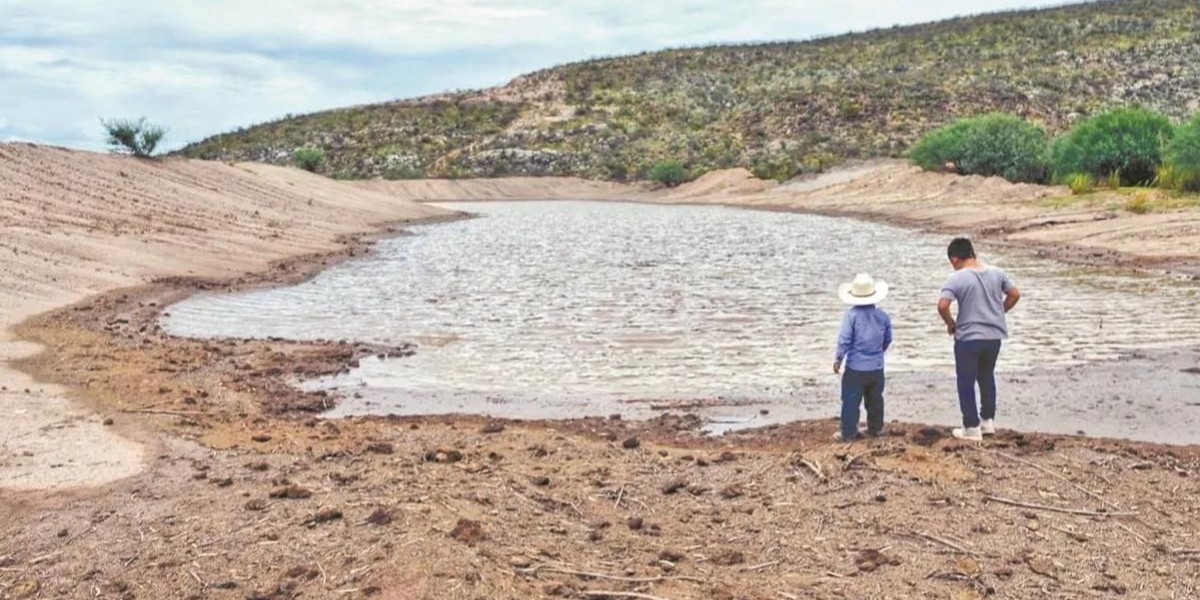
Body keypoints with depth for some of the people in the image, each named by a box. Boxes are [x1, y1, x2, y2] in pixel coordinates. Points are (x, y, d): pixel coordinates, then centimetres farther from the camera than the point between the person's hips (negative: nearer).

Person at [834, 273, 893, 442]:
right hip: (876, 367, 5)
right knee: (875, 399, 20)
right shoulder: (882, 316, 1)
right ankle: (876, 428, 30)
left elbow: (844, 340, -16)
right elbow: (888, 339, 12)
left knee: (851, 401, 2)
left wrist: (838, 359, -5)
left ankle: (848, 433, 4)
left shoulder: (851, 315, -15)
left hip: (855, 367, -5)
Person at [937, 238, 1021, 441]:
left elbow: (942, 305, -24)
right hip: (994, 336, 6)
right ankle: (988, 421, 29)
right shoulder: (996, 273, 3)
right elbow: (1015, 294, 10)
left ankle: (972, 428, 10)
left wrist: (951, 324, -6)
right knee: (987, 378, 24)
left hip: (968, 338, -5)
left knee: (966, 383, 8)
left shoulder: (956, 279, -14)